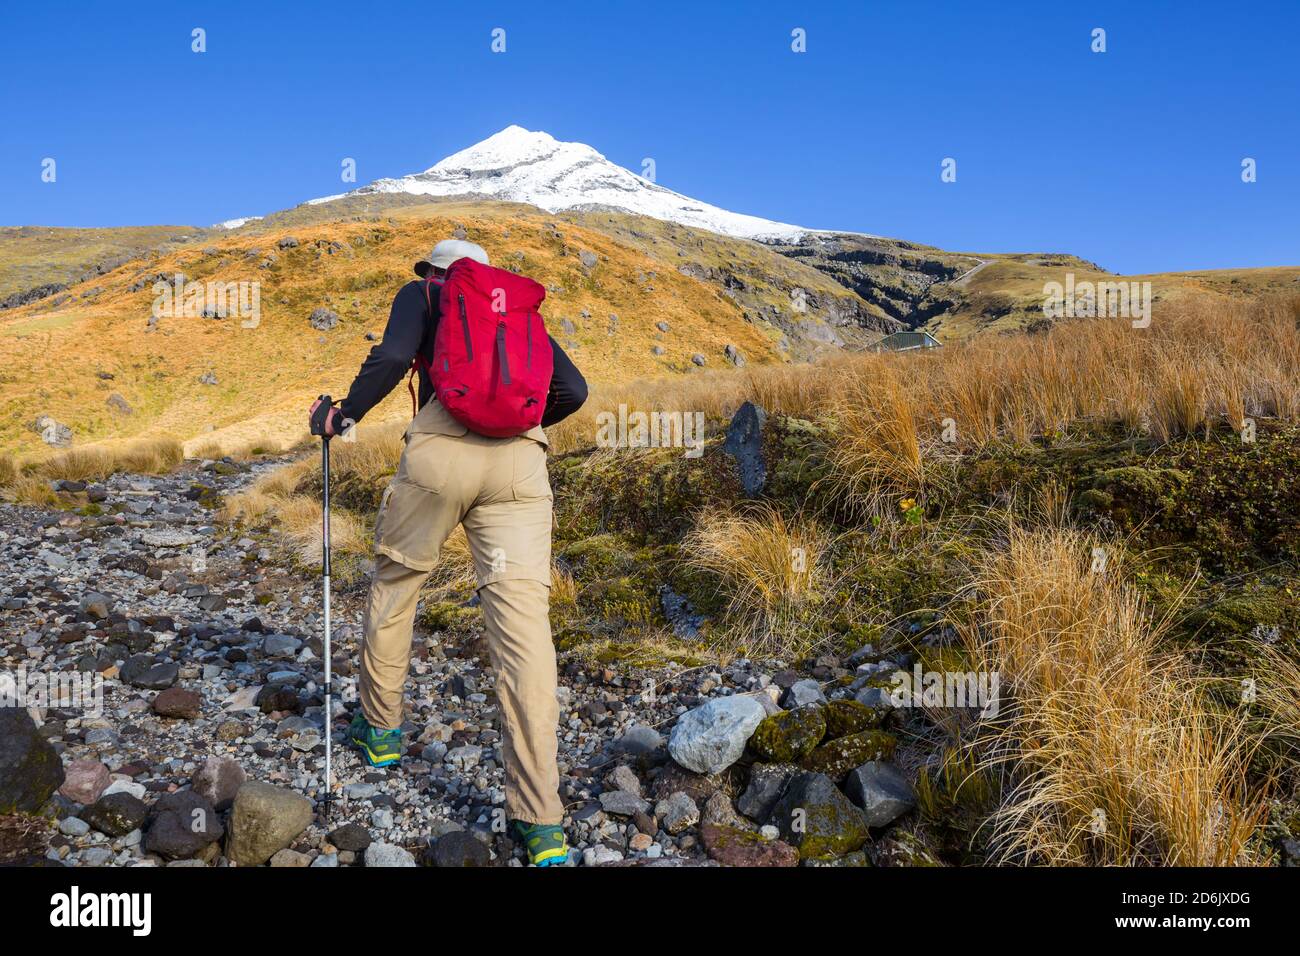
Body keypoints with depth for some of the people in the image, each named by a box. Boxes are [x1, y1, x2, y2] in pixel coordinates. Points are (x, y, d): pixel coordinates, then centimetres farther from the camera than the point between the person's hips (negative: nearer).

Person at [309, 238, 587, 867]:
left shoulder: (422, 295, 19)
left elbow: (392, 356, -2)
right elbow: (571, 391, 18)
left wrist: (345, 414, 13)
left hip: (442, 448, -2)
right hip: (521, 461, 2)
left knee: (394, 582, 22)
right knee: (522, 620, -7)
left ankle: (379, 731, 37)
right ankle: (540, 821, -11)